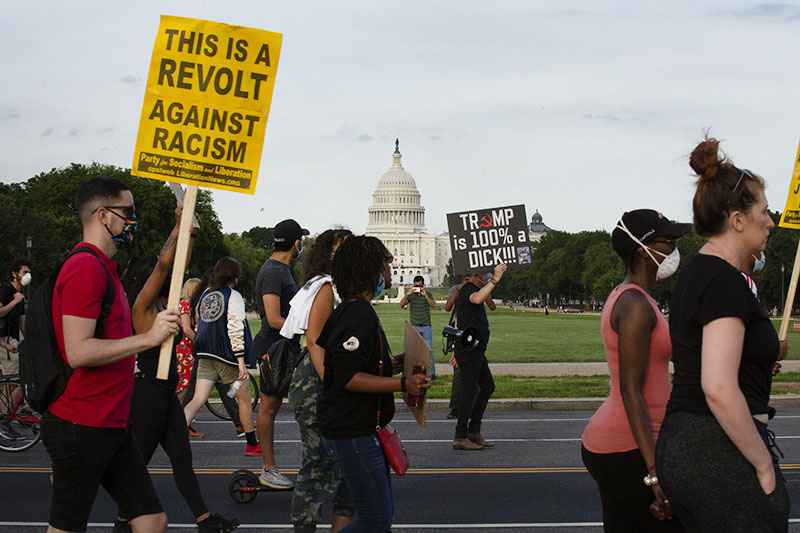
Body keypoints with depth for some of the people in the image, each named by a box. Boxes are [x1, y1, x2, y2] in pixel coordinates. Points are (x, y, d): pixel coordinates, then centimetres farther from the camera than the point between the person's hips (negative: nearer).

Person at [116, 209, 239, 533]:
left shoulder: (163, 305, 10)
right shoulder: (142, 307, -12)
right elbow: (163, 265, -21)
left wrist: (191, 232, 4)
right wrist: (179, 227, -19)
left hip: (166, 393, 9)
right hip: (147, 391, -9)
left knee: (182, 458, 9)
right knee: (140, 460, 3)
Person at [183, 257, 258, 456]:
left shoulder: (205, 294, 11)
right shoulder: (233, 296, -9)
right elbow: (235, 329, -17)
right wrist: (241, 361, -18)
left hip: (205, 356, 6)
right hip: (227, 357, -6)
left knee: (197, 400, 1)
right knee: (244, 400, 9)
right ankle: (252, 444, 18)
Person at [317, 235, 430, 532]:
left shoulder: (351, 310, 14)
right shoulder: (359, 315, -20)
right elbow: (347, 378, -26)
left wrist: (392, 365, 21)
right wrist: (402, 384, -25)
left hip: (362, 428, 11)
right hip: (352, 434, -11)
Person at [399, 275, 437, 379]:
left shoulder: (428, 294, 5)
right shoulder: (410, 295, 6)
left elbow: (433, 305, -12)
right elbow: (402, 304, -9)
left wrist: (425, 295, -25)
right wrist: (407, 294, -26)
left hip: (426, 327, -1)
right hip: (414, 327, 1)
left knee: (429, 350, -3)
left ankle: (431, 373, 1)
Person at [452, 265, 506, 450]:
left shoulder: (470, 290, 20)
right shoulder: (469, 289, -12)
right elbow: (477, 299, -40)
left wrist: (458, 349, 28)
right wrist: (495, 280, -38)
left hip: (475, 351, 11)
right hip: (470, 350, -11)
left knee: (488, 386, 14)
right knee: (469, 392, -7)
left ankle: (474, 431, 16)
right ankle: (460, 437, -2)